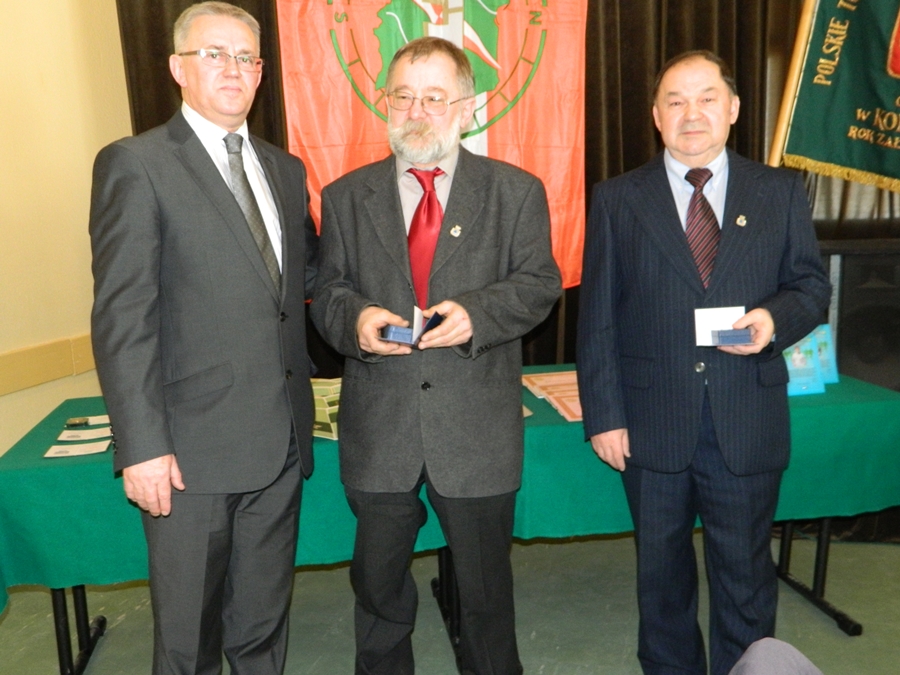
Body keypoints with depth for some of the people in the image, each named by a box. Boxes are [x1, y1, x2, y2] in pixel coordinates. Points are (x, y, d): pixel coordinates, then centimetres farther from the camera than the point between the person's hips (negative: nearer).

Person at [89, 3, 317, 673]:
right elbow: (122, 318, -12)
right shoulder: (135, 164, -6)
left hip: (280, 442, 5)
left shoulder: (286, 169, 13)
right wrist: (142, 446, -15)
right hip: (192, 451, -5)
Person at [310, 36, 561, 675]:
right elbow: (329, 291, 7)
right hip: (379, 429, 2)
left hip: (478, 428, -1)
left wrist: (477, 312, -19)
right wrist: (355, 320, -16)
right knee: (378, 580, 18)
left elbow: (539, 283, 0)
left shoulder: (517, 191, 2)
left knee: (485, 580, 16)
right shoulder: (346, 196, 6)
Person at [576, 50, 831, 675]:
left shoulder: (780, 192, 5)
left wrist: (776, 318, -15)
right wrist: (604, 414, -6)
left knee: (745, 570, 13)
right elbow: (598, 317, -2)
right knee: (662, 568, 17)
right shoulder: (618, 200, 1)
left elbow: (811, 283, 9)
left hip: (748, 425, 1)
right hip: (653, 423, 0)